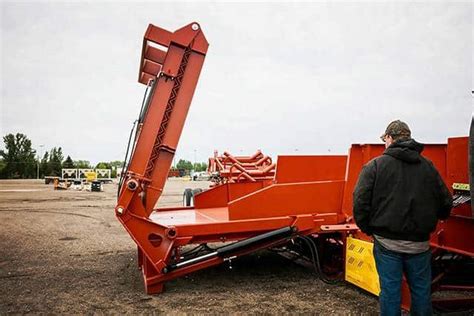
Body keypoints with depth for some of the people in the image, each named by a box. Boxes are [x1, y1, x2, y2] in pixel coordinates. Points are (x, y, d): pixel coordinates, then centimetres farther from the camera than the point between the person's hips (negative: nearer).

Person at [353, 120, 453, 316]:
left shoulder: (375, 165, -7)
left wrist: (367, 228, 1)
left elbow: (360, 201, -13)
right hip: (419, 243, 3)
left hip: (387, 242, -3)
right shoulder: (428, 166, 4)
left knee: (390, 290, 8)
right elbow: (445, 204, 5)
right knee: (421, 291, 17)